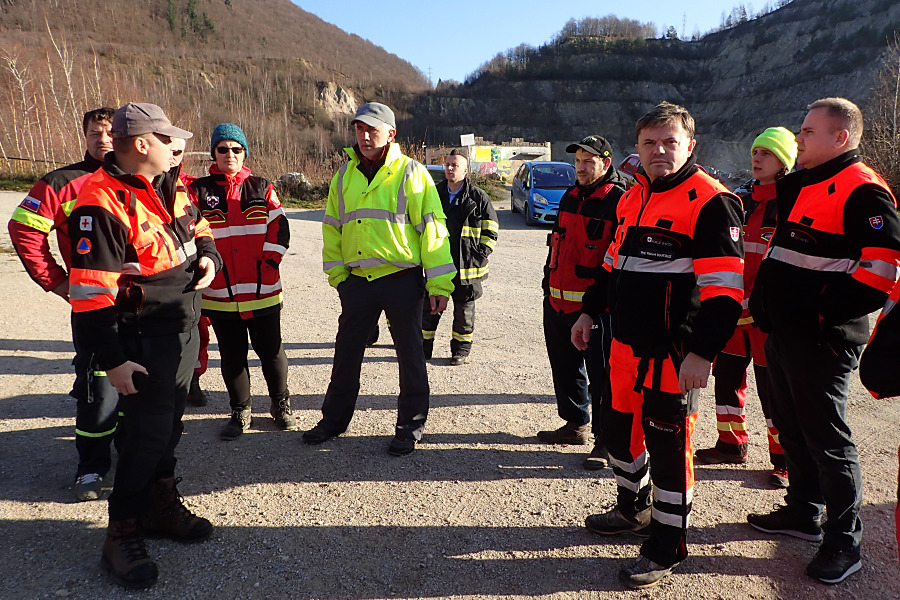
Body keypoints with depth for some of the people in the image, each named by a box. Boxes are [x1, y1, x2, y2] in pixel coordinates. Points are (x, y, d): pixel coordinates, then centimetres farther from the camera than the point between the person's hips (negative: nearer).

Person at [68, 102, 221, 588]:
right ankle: (122, 534, 15)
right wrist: (112, 359, -21)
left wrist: (208, 255, 1)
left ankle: (161, 506, 36)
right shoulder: (101, 203, -20)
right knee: (146, 432, -3)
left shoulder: (170, 185, 7)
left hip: (183, 328, 8)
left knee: (168, 423, 18)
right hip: (144, 340, -8)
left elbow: (197, 226, 24)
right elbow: (91, 292, -22)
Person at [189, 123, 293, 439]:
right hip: (219, 292, 0)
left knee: (271, 350, 8)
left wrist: (267, 264, -5)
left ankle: (280, 404, 27)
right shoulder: (199, 191, 4)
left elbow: (279, 229, 3)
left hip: (263, 291, 0)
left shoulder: (262, 188, 6)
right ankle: (239, 412, 26)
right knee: (232, 356, 10)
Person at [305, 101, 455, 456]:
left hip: (402, 280, -4)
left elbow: (432, 228, -8)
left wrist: (439, 284, -12)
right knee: (346, 352, 13)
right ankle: (334, 419, 29)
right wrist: (337, 274, 9)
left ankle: (410, 426, 20)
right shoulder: (345, 175, 10)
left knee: (410, 353, 6)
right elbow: (332, 227, 16)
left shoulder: (410, 173, -5)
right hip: (358, 280, 5)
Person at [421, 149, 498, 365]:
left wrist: (481, 253, -7)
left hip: (466, 265, -3)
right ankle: (424, 347, 19)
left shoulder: (478, 197, -3)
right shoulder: (435, 193, 9)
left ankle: (461, 350, 21)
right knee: (429, 306, 7)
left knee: (464, 309, 7)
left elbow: (491, 228, 2)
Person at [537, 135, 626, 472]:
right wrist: (549, 283, 22)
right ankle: (576, 425, 36)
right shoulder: (570, 198, 16)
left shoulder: (620, 201, -9)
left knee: (602, 374, -2)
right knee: (565, 366, 19)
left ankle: (606, 441, 10)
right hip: (558, 301, 9)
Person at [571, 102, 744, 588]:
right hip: (626, 345, 8)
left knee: (667, 441, 2)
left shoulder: (709, 201, -13)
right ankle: (633, 509, 43)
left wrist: (702, 353, -23)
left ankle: (667, 547, 21)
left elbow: (724, 288, -18)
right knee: (619, 429, 19)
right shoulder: (632, 198, 12)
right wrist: (591, 311, 21)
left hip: (673, 354, -8)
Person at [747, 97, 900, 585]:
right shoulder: (799, 186, 16)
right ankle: (803, 513, 36)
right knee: (792, 429, 19)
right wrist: (764, 304, 17)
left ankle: (844, 543, 16)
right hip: (782, 333, 9)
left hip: (822, 340, -9)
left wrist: (826, 312, -20)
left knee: (826, 439, 0)